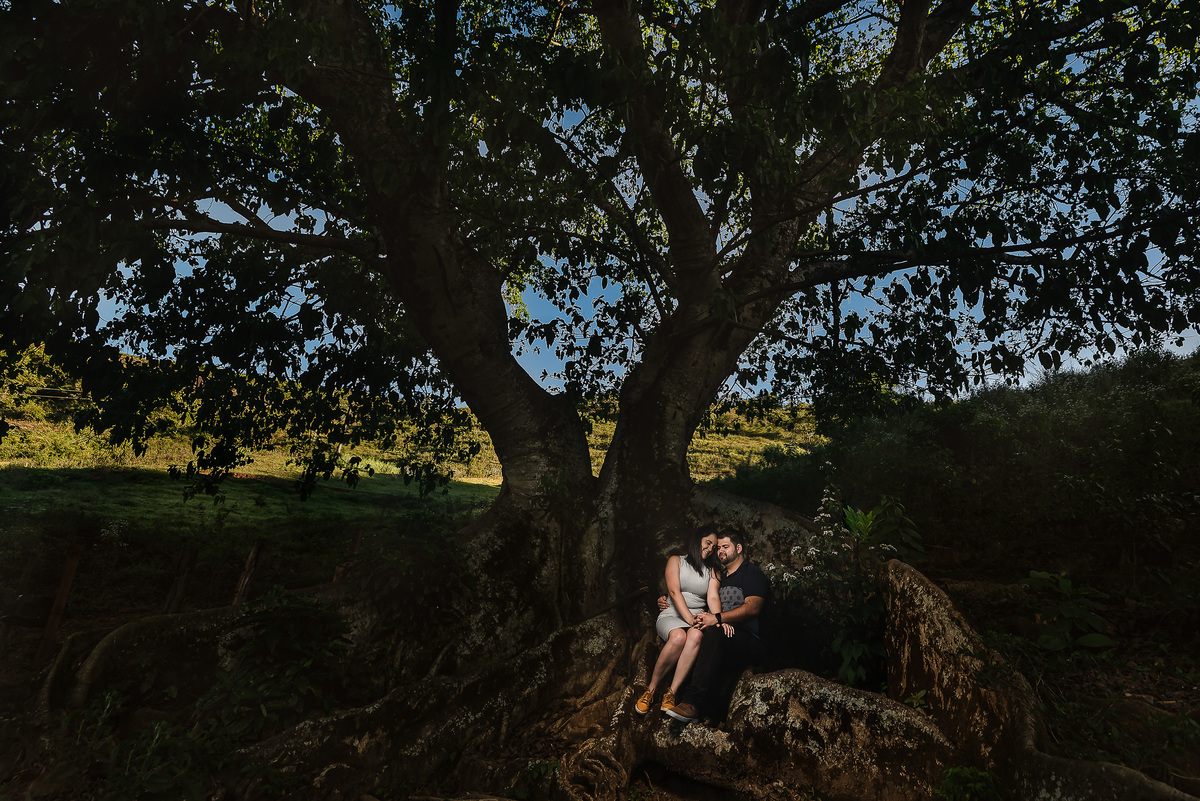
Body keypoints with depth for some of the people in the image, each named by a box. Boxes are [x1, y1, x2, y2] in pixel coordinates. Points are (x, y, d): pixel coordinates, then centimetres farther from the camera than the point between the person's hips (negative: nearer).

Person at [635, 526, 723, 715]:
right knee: (678, 636, -36)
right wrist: (689, 618, -21)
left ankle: (671, 693, -31)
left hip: (698, 617, 2)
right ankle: (651, 689, -19)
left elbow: (713, 597, 1)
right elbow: (674, 591, -6)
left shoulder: (712, 570, 18)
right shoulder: (676, 561, 8)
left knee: (696, 635, -34)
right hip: (672, 615, -2)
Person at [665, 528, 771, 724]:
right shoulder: (721, 578, 26)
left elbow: (752, 607, -14)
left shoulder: (752, 573, 3)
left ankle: (693, 702, -43)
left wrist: (717, 618, -22)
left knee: (713, 633, -35)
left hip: (752, 644, -7)